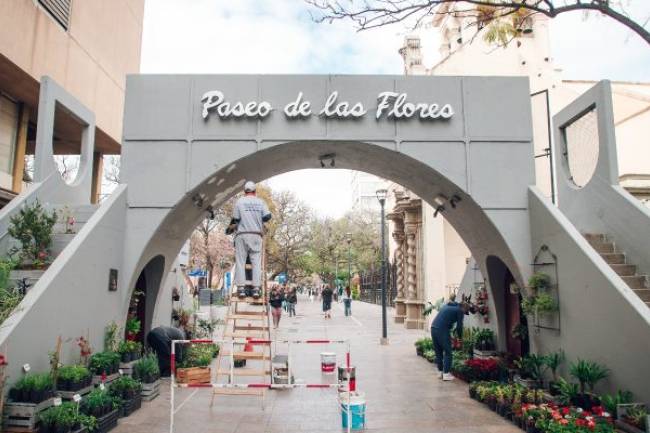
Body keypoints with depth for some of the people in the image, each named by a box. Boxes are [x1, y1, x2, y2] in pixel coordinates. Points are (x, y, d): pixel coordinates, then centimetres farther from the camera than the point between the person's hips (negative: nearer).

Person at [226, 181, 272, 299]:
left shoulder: (239, 201, 3)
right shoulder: (261, 202, 8)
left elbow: (235, 219, 1)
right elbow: (267, 216, 2)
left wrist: (229, 229, 19)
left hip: (242, 234, -1)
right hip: (256, 234, 1)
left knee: (240, 261, 2)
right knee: (256, 262, 2)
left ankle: (241, 288, -2)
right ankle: (256, 288, -4)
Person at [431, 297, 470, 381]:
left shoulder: (447, 305, 25)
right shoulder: (460, 310, 4)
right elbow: (459, 326, 2)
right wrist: (460, 337, 19)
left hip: (433, 328, 7)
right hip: (442, 330, -7)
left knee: (438, 352, 16)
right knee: (447, 352, 5)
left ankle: (440, 372, 23)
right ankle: (446, 374, 6)